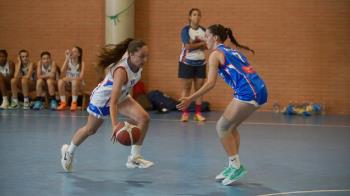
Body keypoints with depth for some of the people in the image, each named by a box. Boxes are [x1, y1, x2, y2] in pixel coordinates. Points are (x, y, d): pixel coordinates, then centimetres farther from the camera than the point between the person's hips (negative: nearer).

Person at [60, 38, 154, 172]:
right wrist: (115, 124, -58)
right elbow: (113, 101, -47)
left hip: (122, 96, 6)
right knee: (90, 130, 16)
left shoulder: (138, 64, -21)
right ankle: (69, 151, 46)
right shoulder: (121, 71, -43)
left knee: (144, 118, -16)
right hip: (102, 99, -6)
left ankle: (134, 158, -6)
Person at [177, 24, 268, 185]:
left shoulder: (216, 54, 1)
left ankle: (236, 166, 1)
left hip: (247, 92, -9)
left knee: (222, 127, 3)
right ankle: (233, 166, 20)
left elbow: (211, 83, -8)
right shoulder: (233, 51, 25)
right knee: (231, 127, 19)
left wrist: (190, 99, -6)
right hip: (260, 89, 9)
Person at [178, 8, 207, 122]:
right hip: (187, 62, -4)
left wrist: (194, 43, -16)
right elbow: (188, 46, -17)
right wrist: (201, 43, -11)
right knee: (186, 88, -3)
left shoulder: (203, 30, 6)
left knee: (199, 88, 3)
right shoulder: (185, 30, -7)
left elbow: (206, 46, -2)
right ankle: (185, 113, -2)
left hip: (200, 63, 4)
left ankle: (198, 113, 5)